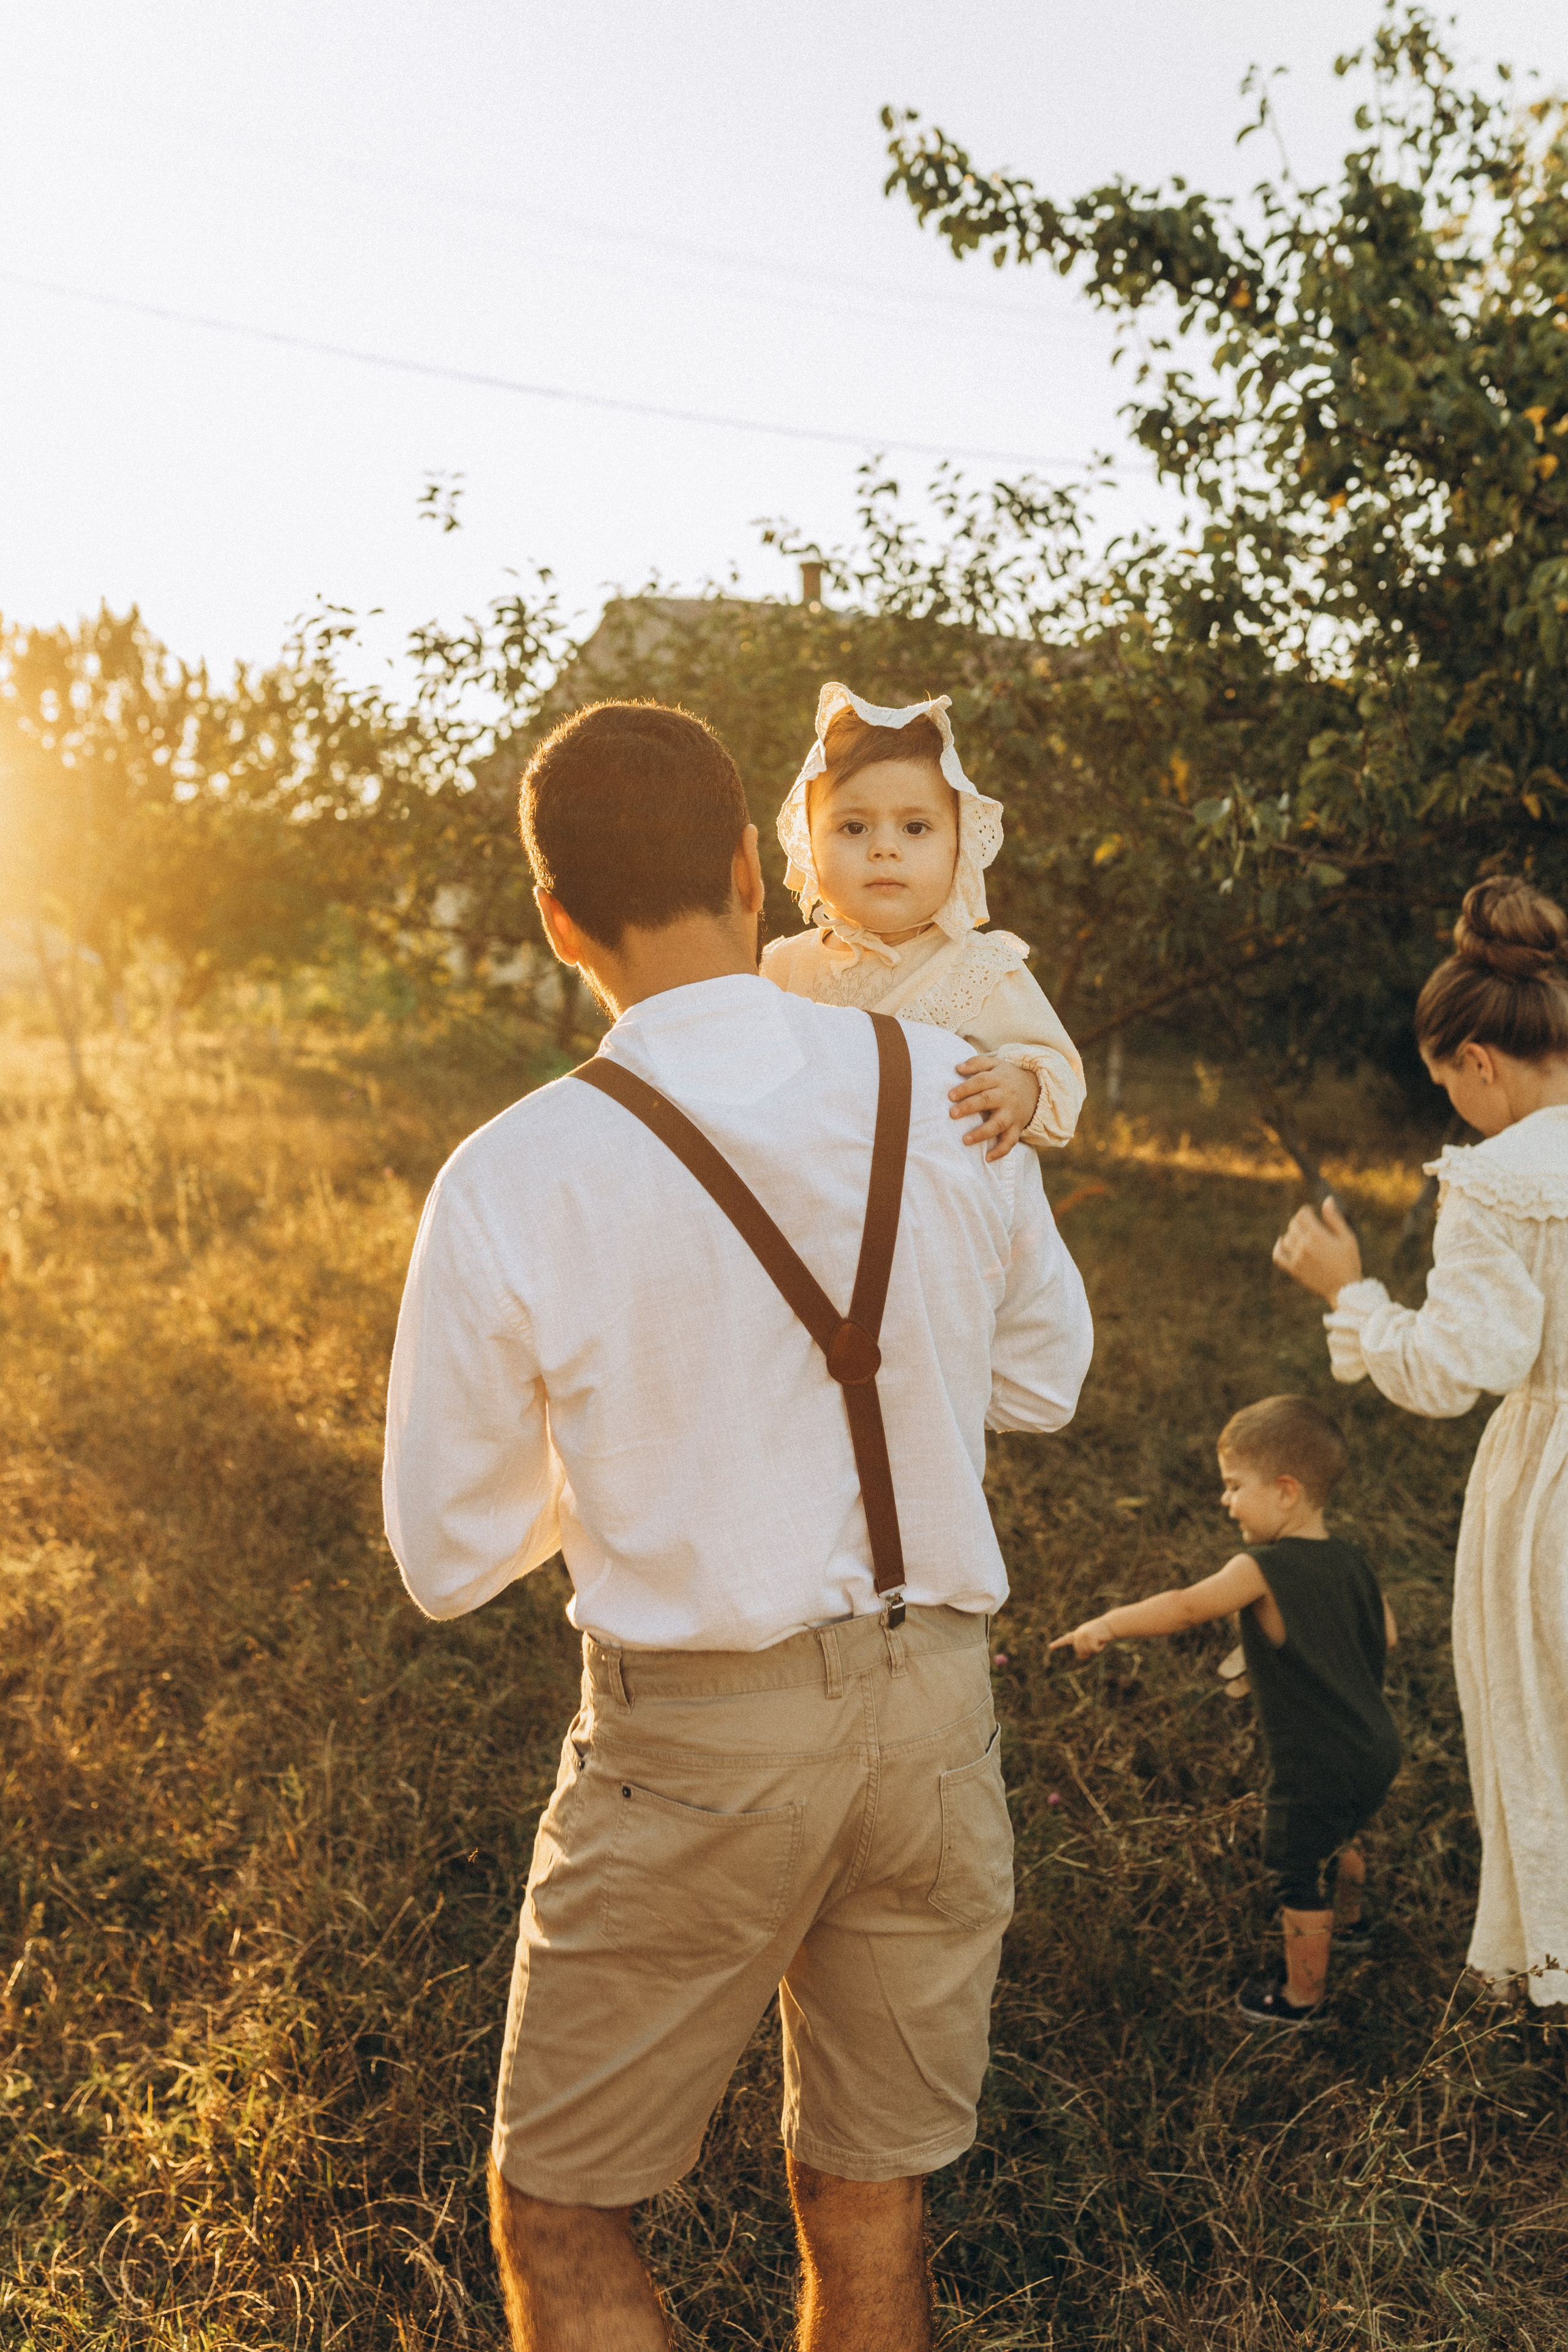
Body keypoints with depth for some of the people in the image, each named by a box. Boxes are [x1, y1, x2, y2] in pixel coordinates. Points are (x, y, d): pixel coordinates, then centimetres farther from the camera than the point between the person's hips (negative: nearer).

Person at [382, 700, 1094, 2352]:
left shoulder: (509, 1184, -16)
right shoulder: (954, 1094, -6)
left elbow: (447, 1560, -4)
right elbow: (1042, 1382, 10)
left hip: (696, 1738, -4)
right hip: (937, 1707, 4)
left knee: (557, 2213, 18)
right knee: (868, 2206, 21)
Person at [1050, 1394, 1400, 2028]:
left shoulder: (1262, 1570, -24)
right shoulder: (1349, 1559, -1)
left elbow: (1187, 1607, -27)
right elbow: (1387, 1636, 9)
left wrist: (1107, 1625, -20)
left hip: (1316, 1767, -8)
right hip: (1376, 1747, 8)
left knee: (1296, 1875, 11)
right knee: (1339, 1837, 34)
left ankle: (1301, 1994, 27)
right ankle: (1349, 1918, 59)